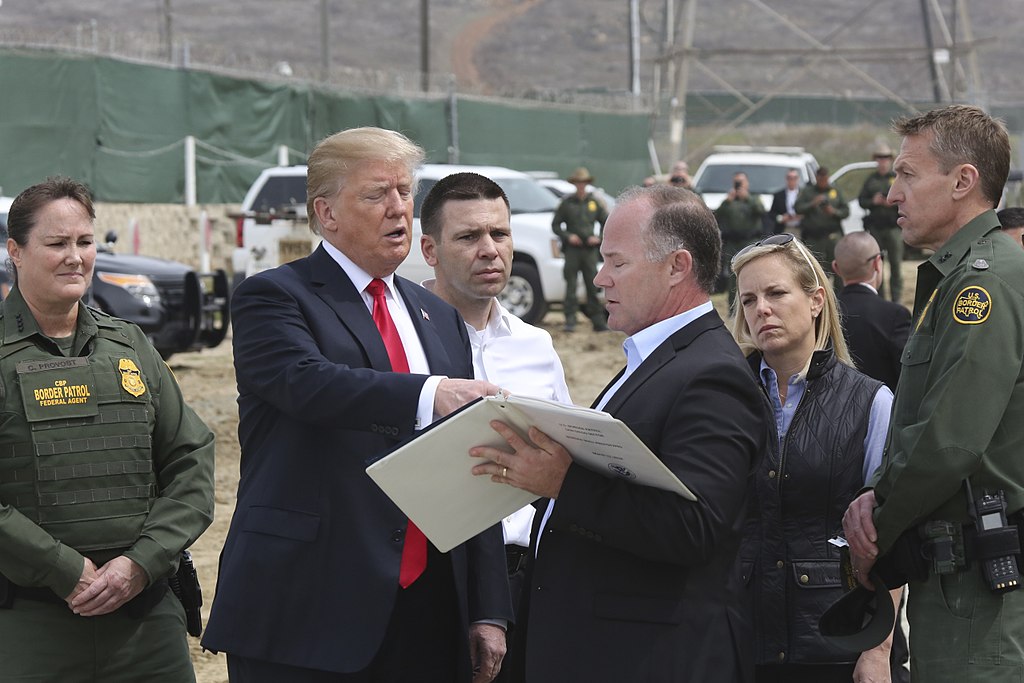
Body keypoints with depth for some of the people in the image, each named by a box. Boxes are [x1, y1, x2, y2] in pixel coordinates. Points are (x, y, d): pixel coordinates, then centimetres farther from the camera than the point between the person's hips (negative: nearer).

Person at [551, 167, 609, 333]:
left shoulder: (595, 202, 9)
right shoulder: (567, 202, 6)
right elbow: (555, 224, 8)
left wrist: (599, 238, -1)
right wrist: (568, 236, -7)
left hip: (590, 249, 1)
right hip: (572, 249, -1)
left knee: (593, 286, 2)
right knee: (571, 286, -4)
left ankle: (598, 322, 5)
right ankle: (570, 321, -1)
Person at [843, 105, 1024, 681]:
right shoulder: (954, 277, 18)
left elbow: (949, 441, -24)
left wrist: (878, 529, -9)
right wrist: (877, 496, 0)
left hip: (977, 584, -10)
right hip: (949, 581, 10)